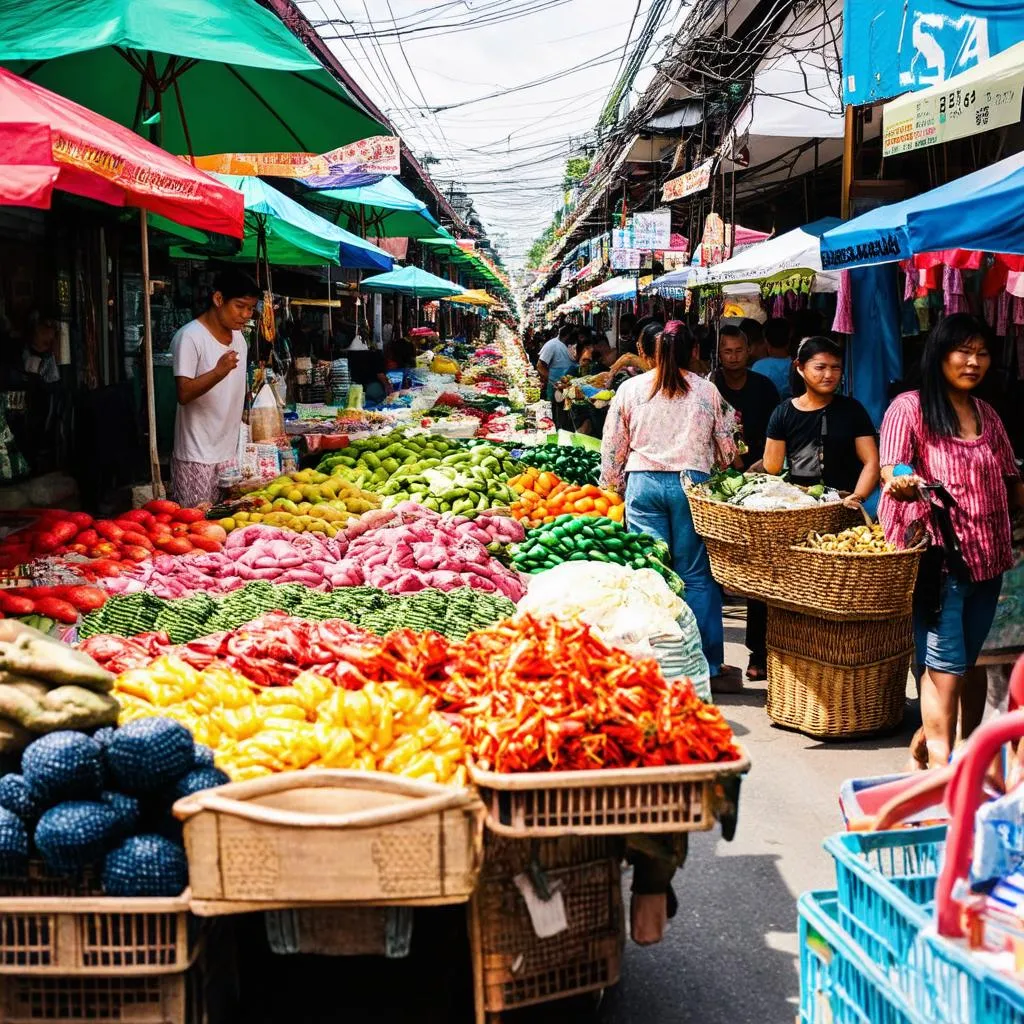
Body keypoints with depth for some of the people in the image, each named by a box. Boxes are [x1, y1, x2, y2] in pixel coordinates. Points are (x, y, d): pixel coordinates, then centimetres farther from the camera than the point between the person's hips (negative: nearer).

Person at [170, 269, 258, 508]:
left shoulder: (238, 336, 12)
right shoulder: (190, 337, -13)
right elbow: (184, 394, -21)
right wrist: (218, 372, -35)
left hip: (229, 453, 8)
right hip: (197, 459, -7)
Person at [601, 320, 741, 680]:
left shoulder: (630, 389, 5)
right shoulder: (707, 391, 4)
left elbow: (612, 447, 9)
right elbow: (727, 448, 11)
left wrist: (615, 485, 21)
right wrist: (720, 467, 30)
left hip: (643, 483, 1)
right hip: (691, 483, 0)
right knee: (697, 575, 5)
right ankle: (707, 662, 9)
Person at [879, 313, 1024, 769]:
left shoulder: (987, 415, 15)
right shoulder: (910, 408, -4)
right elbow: (890, 475, -14)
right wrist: (903, 484, -35)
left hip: (987, 556, 6)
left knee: (972, 659, 10)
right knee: (947, 665, -9)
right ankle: (941, 766, -5)